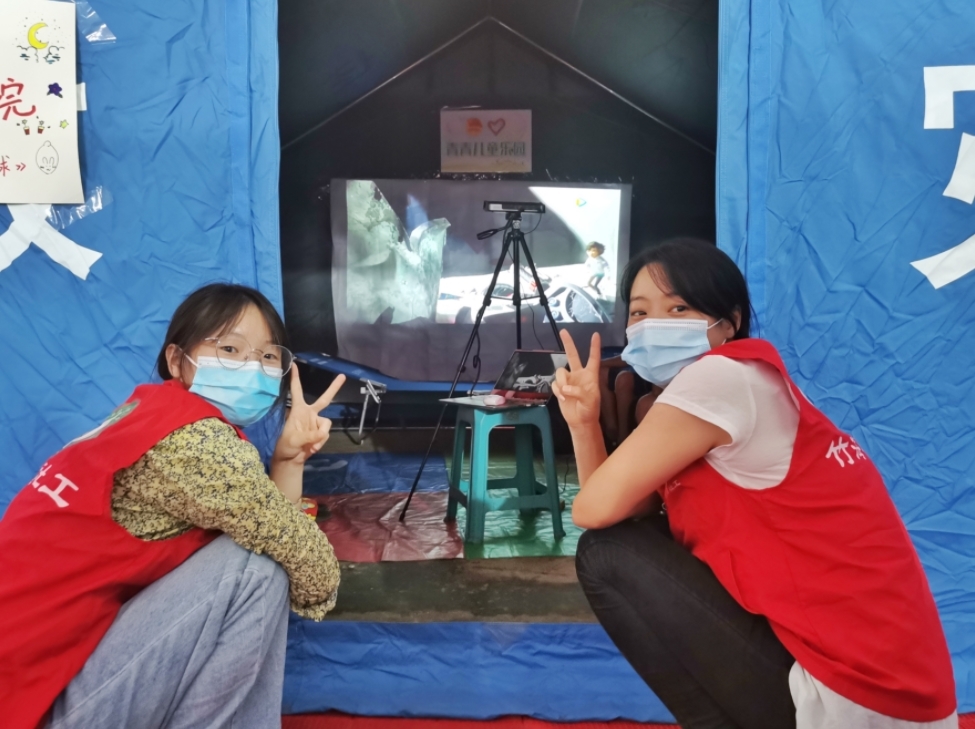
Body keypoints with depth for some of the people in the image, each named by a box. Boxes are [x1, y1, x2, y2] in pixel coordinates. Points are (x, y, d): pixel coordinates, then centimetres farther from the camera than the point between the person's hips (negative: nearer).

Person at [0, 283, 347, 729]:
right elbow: (312, 565, -15)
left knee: (256, 544, 11)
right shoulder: (194, 440, -22)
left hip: (46, 652, 10)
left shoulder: (156, 412, 7)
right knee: (256, 566, -18)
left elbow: (274, 529, 5)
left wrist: (289, 458, -8)